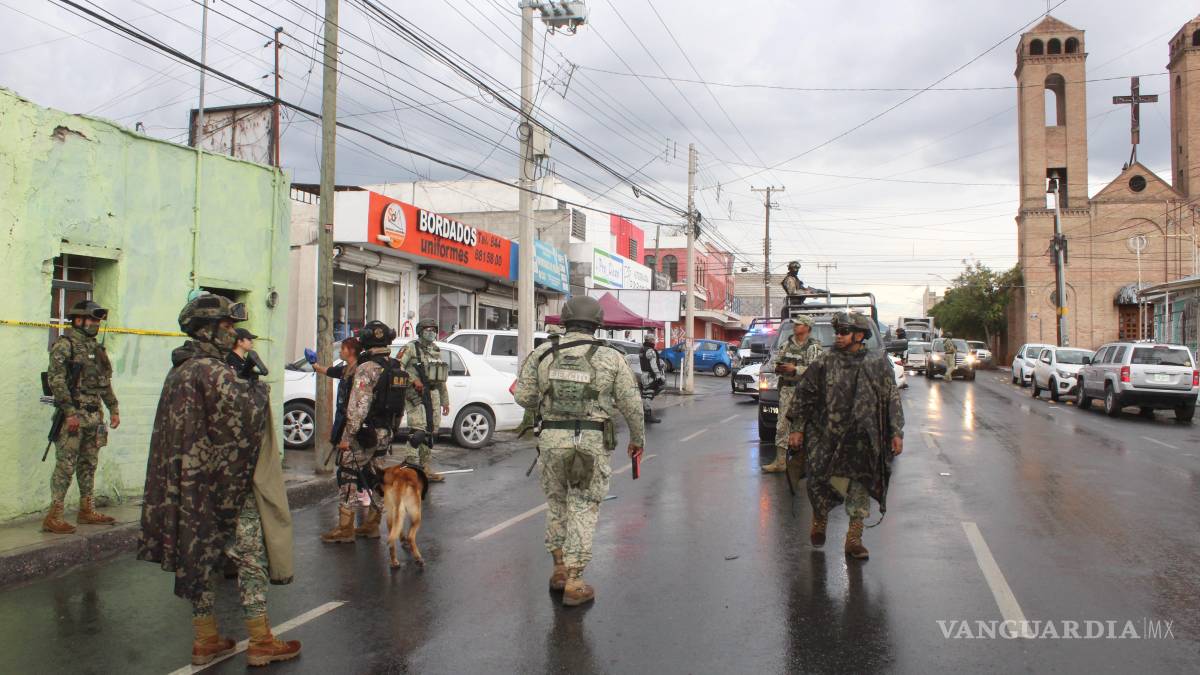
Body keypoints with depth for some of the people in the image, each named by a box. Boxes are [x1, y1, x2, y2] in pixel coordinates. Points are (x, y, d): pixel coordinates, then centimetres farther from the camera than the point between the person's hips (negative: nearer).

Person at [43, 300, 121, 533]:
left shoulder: (95, 347, 16)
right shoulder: (64, 344, -7)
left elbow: (105, 382, 22)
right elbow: (56, 380, -16)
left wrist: (113, 409, 17)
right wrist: (69, 412, -20)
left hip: (94, 416, 8)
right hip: (73, 415, -8)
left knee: (88, 465, 13)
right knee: (66, 466, -7)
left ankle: (87, 511, 21)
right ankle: (53, 517, -4)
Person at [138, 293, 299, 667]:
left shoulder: (179, 371, 12)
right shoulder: (213, 371, -17)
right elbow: (249, 410, -23)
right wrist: (257, 384, -3)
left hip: (193, 484, 9)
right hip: (228, 483, -9)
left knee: (200, 556, 13)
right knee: (251, 557, -1)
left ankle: (206, 639, 23)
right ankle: (260, 642, 4)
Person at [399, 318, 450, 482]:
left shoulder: (436, 350, 19)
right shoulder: (411, 348, -1)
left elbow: (442, 379, 22)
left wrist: (445, 400, 20)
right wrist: (413, 379, -22)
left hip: (433, 394, 7)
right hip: (416, 393, -7)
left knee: (430, 432, 8)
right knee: (418, 430, -19)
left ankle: (427, 469, 14)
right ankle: (412, 460, -12)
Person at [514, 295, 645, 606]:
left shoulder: (542, 353, 1)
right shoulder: (611, 358, -3)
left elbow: (523, 397, 2)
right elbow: (631, 404, -1)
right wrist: (638, 438, 14)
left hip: (551, 439, 2)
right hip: (591, 441, -2)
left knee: (556, 502, 21)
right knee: (582, 510, 5)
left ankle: (560, 569, 28)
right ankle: (574, 584, 7)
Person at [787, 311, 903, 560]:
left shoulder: (879, 363, 2)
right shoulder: (824, 364, 0)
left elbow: (893, 399, 7)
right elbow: (802, 395, 6)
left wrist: (897, 432, 3)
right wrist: (797, 428, 3)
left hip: (863, 441, 0)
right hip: (826, 439, 0)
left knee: (860, 486, 2)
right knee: (819, 482, 1)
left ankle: (854, 539, 14)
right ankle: (819, 522, 29)